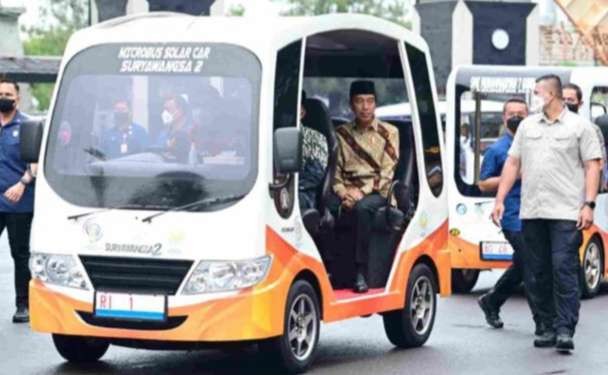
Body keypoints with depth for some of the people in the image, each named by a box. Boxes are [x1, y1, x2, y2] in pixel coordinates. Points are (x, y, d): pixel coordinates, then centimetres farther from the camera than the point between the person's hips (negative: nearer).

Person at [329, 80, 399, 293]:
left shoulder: (388, 133, 8)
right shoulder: (342, 134, 15)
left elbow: (387, 172, -2)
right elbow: (335, 170, 11)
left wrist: (361, 191, -14)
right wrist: (343, 192, -10)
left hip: (376, 193, -3)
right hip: (346, 192, 3)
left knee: (362, 207, -38)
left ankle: (361, 272, -37)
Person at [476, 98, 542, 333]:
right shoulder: (497, 150, 1)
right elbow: (483, 184, 1)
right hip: (514, 218, -6)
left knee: (520, 267, 15)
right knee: (532, 269, -10)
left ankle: (491, 302, 34)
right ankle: (542, 320, -7)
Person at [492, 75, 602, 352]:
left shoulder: (578, 126, 2)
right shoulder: (527, 126, 16)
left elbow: (592, 166, -2)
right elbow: (513, 163, 17)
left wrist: (588, 204, -11)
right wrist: (500, 199, 9)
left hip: (566, 213, -5)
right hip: (532, 212, 5)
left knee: (564, 269, -11)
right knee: (540, 273, 7)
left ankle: (565, 329, -12)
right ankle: (550, 327, 14)